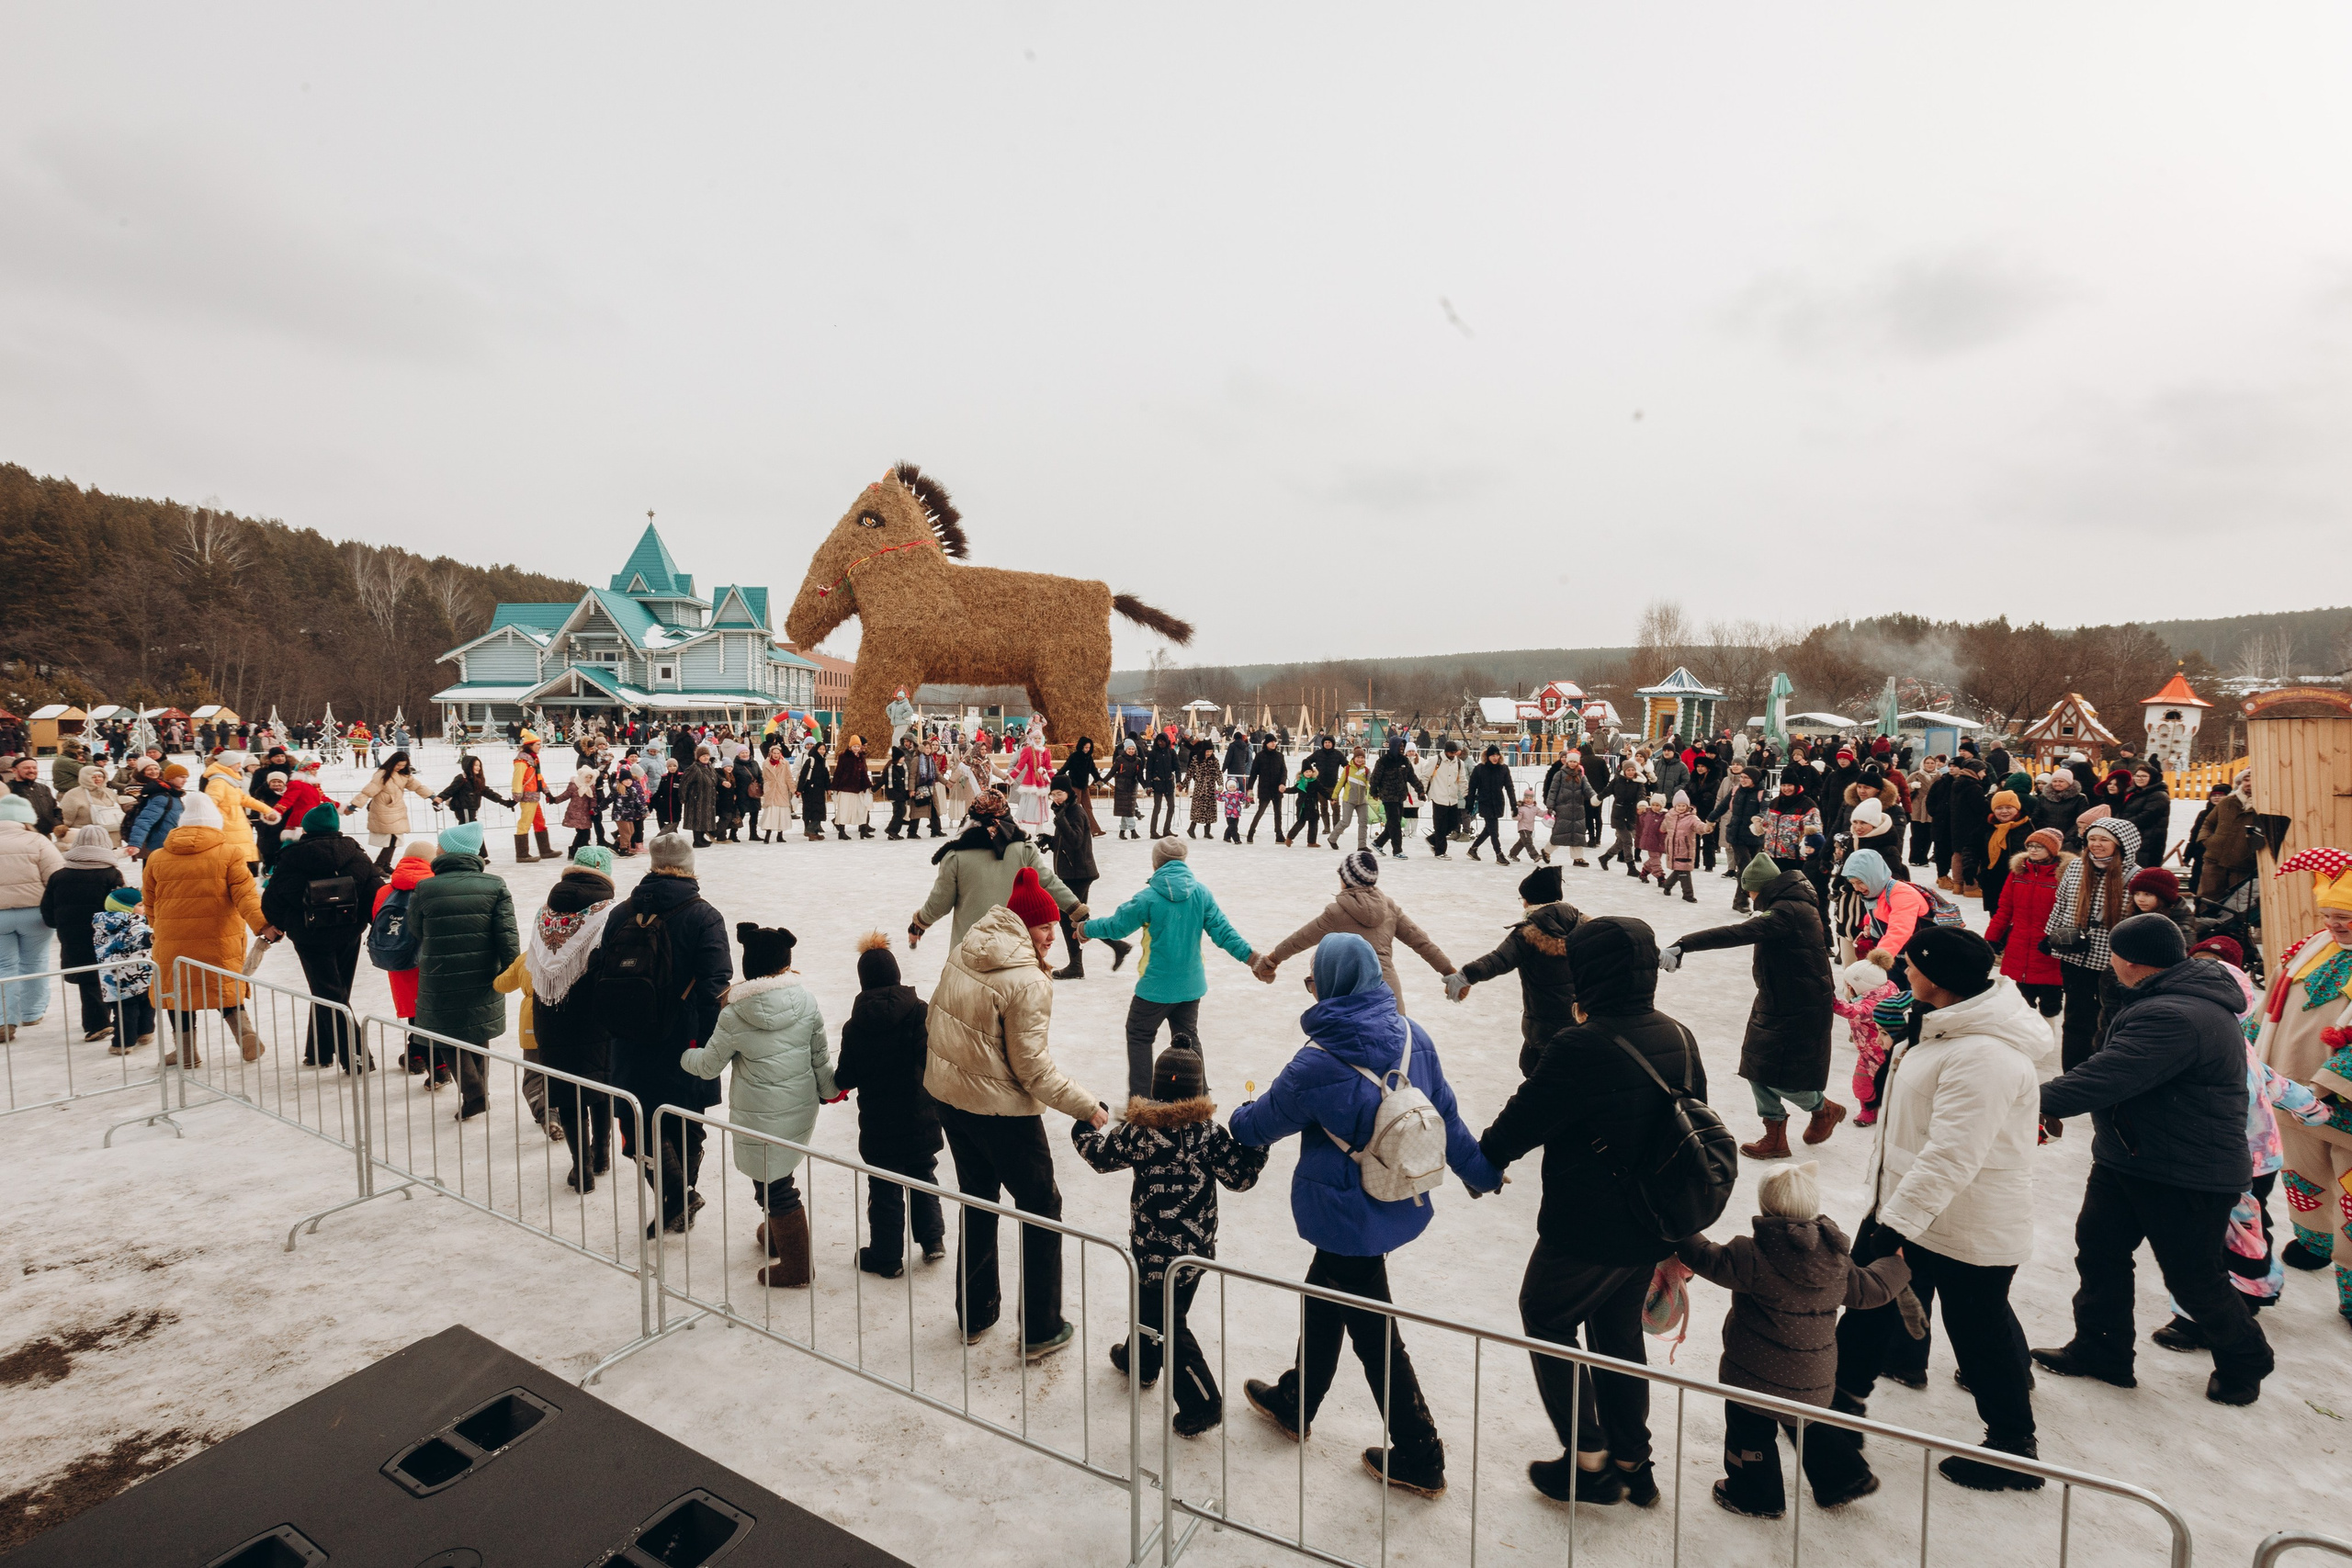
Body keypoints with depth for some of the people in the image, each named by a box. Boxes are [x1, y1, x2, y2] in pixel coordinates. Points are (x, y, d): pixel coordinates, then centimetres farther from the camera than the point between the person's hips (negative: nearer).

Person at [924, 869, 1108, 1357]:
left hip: (948, 1097, 8)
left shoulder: (960, 956, -2)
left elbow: (933, 1022, 10)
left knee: (977, 1201, 24)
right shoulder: (1027, 982, -25)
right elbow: (1033, 1069, -23)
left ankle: (975, 1314, 39)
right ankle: (1040, 1330, 21)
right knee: (1041, 1209, 12)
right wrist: (1087, 1107, -14)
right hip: (1001, 1111, -8)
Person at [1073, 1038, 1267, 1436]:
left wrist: (1083, 1128, 19)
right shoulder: (1209, 1133, -14)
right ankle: (1142, 1362, 47)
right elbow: (1239, 1177, -9)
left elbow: (1100, 1155, 1)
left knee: (1167, 1323, 10)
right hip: (1198, 1246, 4)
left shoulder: (1138, 1130, -16)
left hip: (1154, 1249, -3)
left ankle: (1201, 1403, 12)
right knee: (1157, 1306, 25)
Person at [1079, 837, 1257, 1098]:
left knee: (1139, 1037, 13)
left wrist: (1085, 928, 10)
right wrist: (1251, 956, 1)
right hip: (1191, 984, 5)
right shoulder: (1201, 893, -5)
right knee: (1188, 1038, 19)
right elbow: (1223, 931, -6)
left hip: (1156, 986, -5)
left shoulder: (1149, 897, -16)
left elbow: (1116, 925, -7)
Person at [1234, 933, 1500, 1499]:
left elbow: (1263, 1121, -9)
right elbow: (1445, 1112, 2)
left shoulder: (1319, 1063, -26)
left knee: (1373, 1331, 12)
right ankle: (1294, 1402, 46)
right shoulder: (1411, 1035, -9)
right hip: (1398, 1199, 7)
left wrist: (1236, 1118, 13)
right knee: (1323, 1297, 26)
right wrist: (1479, 1171, 16)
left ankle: (1419, 1458, 30)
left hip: (1349, 1214, -7)